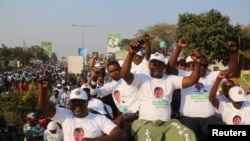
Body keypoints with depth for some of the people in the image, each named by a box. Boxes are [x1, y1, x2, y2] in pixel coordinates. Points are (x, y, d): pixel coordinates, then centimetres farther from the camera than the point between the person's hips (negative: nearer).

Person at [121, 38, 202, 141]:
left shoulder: (170, 80, 15)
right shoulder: (142, 79, 7)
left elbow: (192, 80, 7)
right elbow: (124, 74, -10)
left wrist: (197, 63, -11)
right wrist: (131, 53, -24)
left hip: (167, 124, 3)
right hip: (145, 123, -3)